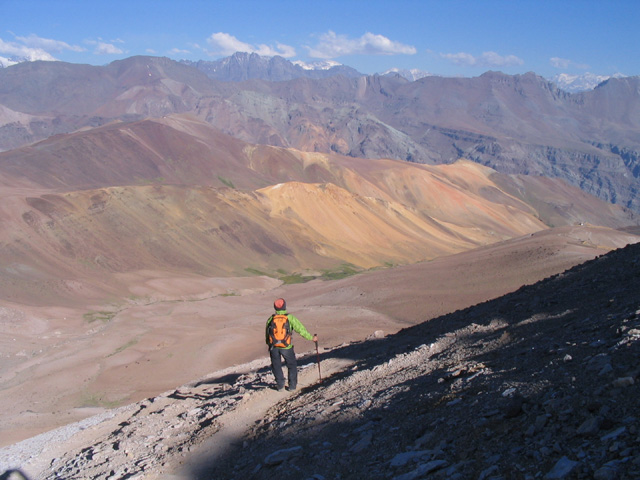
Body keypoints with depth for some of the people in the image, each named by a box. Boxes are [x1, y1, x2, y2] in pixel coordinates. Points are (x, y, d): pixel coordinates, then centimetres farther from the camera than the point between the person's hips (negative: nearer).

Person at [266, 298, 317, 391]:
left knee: (276, 366, 18)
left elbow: (267, 334, 11)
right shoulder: (290, 318, -6)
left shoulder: (271, 319, 2)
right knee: (292, 365, 15)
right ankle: (292, 385, 14)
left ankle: (280, 384, 17)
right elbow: (301, 329, -4)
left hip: (274, 347, 1)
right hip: (286, 347, -1)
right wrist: (311, 338, 5)